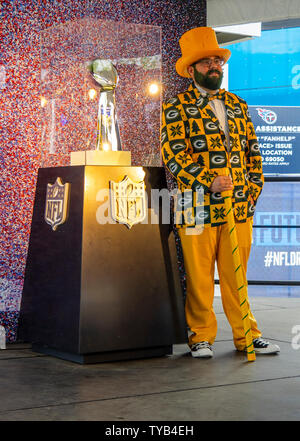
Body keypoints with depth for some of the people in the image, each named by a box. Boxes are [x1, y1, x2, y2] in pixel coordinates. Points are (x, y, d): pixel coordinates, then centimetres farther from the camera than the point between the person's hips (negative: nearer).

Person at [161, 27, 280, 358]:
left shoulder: (237, 106, 17)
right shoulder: (176, 108, 0)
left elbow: (252, 150, 19)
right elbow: (173, 154, -10)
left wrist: (253, 188, 8)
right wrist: (209, 181, -19)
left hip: (240, 207, 4)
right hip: (198, 207, -4)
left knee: (236, 275, 9)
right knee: (199, 277, 1)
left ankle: (246, 335, 17)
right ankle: (201, 337, 13)